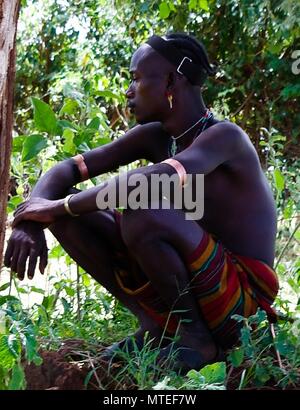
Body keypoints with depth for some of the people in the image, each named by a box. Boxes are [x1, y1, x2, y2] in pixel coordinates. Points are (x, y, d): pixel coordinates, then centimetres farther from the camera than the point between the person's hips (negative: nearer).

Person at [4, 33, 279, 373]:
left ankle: (195, 336, -12)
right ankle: (154, 327, -1)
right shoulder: (154, 137, 5)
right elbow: (67, 169, 4)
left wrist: (58, 205, -26)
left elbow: (145, 183, -36)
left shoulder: (224, 136, -18)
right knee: (68, 215, -1)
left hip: (242, 298, -7)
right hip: (179, 293, 7)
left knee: (141, 213, -33)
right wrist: (31, 220, -15)